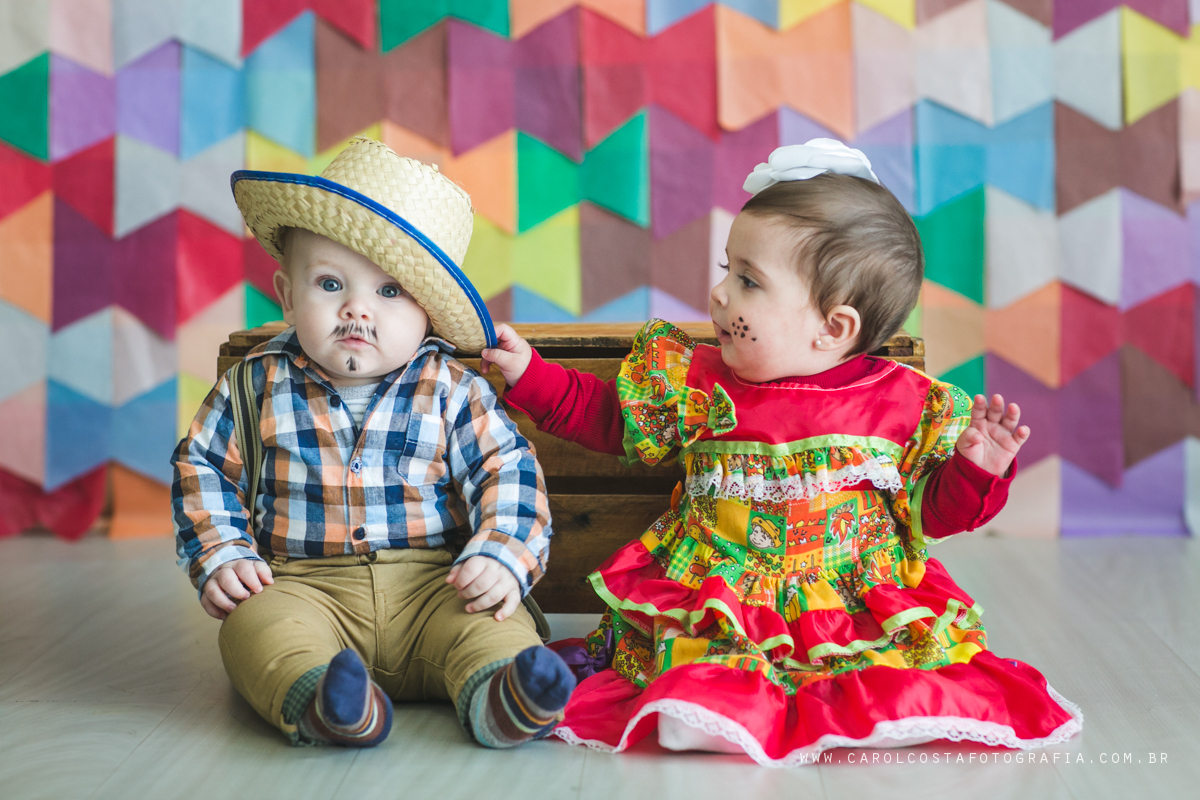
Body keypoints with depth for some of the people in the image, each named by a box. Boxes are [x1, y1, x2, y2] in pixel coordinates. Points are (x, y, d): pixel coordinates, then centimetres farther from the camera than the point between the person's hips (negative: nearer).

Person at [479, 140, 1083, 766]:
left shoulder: (907, 404, 1)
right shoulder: (696, 384, 5)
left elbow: (936, 508, 9)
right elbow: (606, 415, 18)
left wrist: (976, 468, -10)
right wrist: (530, 374, 12)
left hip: (861, 607, -1)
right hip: (713, 603, 1)